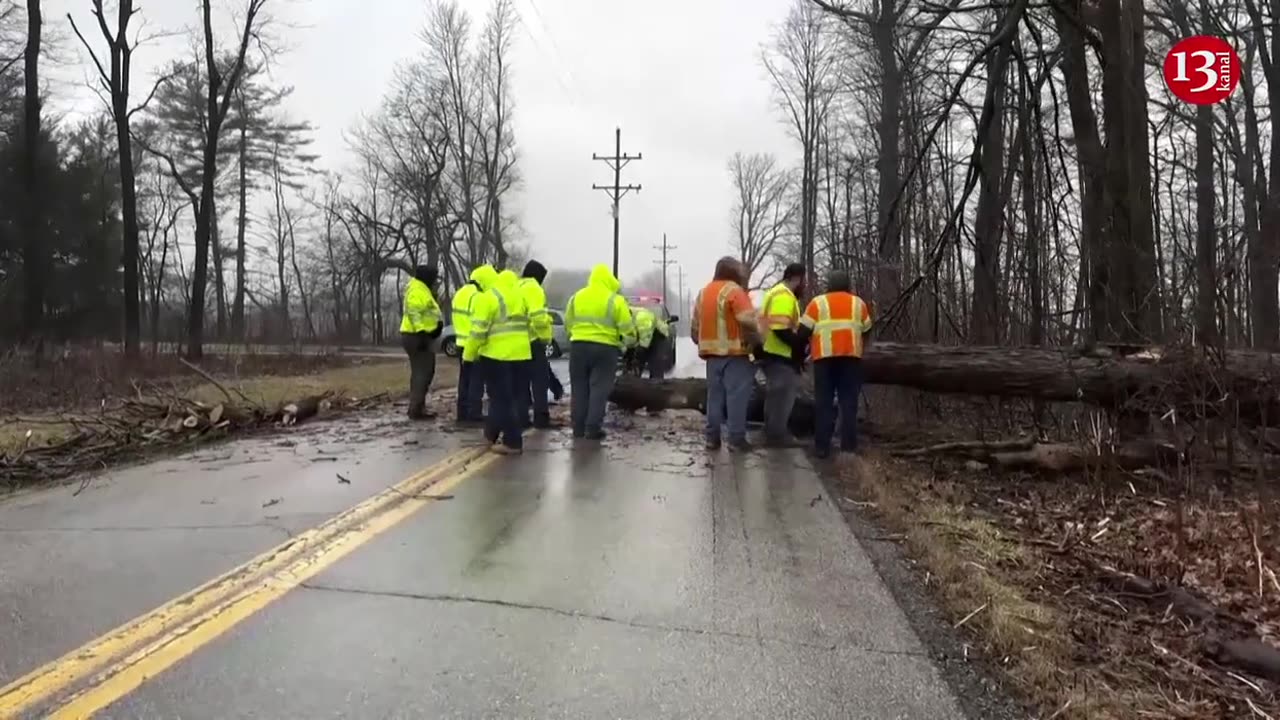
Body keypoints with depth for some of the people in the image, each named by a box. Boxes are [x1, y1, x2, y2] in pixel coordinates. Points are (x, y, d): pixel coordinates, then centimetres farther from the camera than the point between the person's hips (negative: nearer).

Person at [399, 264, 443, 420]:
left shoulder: (422, 290, 21)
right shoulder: (417, 291, -14)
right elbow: (415, 314, -24)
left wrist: (436, 326, 19)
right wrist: (422, 332, -29)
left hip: (422, 336, 11)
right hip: (417, 336, -11)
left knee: (423, 372, 16)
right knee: (422, 373, -12)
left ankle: (418, 407, 22)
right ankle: (416, 409, -12)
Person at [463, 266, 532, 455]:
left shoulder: (486, 297, -12)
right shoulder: (515, 293, 14)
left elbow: (479, 330, -16)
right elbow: (525, 321, 18)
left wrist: (469, 354, -7)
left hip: (496, 353, -8)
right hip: (518, 352, 8)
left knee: (501, 397, -2)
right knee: (505, 395, 17)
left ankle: (513, 442, -3)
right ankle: (492, 432, 30)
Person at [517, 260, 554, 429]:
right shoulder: (533, 288, -9)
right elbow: (538, 316, -21)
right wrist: (545, 336, -9)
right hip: (533, 340, -8)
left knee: (521, 382, 10)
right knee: (539, 380, -2)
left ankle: (521, 417, 10)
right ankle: (541, 417, -3)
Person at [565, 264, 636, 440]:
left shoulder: (576, 297, 8)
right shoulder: (615, 300, -5)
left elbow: (568, 324, 15)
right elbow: (627, 329, -4)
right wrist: (630, 342, 15)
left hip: (578, 346, 4)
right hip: (605, 348, -4)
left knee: (579, 389, 11)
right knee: (599, 389, 1)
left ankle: (578, 428, 13)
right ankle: (593, 429, -2)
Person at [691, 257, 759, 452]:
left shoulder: (703, 292, 14)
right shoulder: (734, 290, -9)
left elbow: (694, 325, 17)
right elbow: (748, 321, -20)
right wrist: (757, 342, -7)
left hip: (712, 353, 7)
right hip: (735, 353, -7)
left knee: (715, 396, 12)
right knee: (736, 397, -4)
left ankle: (712, 438, 13)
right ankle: (736, 439, -3)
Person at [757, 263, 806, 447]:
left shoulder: (777, 292, 18)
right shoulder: (784, 296, -17)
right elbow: (781, 329, -25)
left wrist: (797, 345, 17)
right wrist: (800, 346, -15)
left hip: (773, 353, 11)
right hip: (780, 355, -11)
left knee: (776, 396, 17)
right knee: (782, 396, -5)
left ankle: (773, 433, 25)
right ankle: (777, 435, 0)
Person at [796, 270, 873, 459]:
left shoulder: (818, 302, 8)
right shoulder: (858, 303, 15)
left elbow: (804, 331, 3)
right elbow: (866, 331, 19)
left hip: (824, 356, -1)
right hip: (851, 356, 2)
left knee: (823, 402, 3)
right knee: (849, 401, 6)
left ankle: (822, 446, 2)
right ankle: (849, 446, 4)